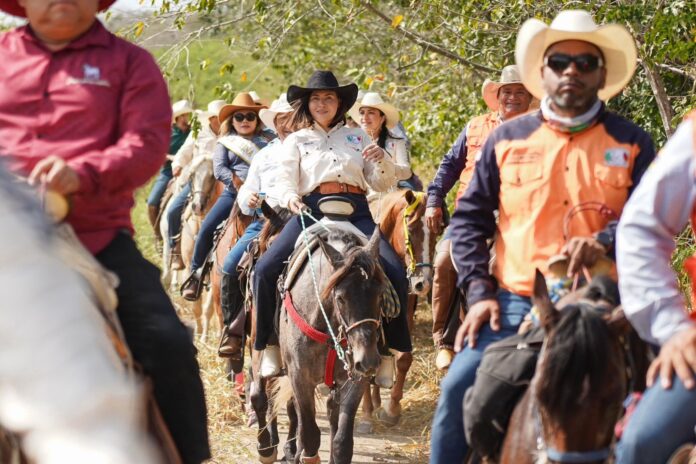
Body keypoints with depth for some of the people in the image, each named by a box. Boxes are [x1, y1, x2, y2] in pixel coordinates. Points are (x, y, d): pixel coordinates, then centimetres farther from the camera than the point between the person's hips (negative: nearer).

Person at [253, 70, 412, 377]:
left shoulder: (357, 137, 19)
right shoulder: (296, 141, 15)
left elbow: (382, 184, 16)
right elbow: (285, 182, 3)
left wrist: (382, 160, -6)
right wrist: (290, 199, -21)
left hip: (356, 211, 1)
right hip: (312, 211, -1)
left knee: (394, 272, -21)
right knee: (265, 269, -21)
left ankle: (389, 348, -7)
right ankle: (270, 346, -5)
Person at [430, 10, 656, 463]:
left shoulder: (631, 142, 7)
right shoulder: (508, 139, 10)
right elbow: (470, 218, 12)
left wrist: (605, 242, -22)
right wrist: (479, 292, -1)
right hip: (513, 302, 1)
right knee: (459, 389, -16)